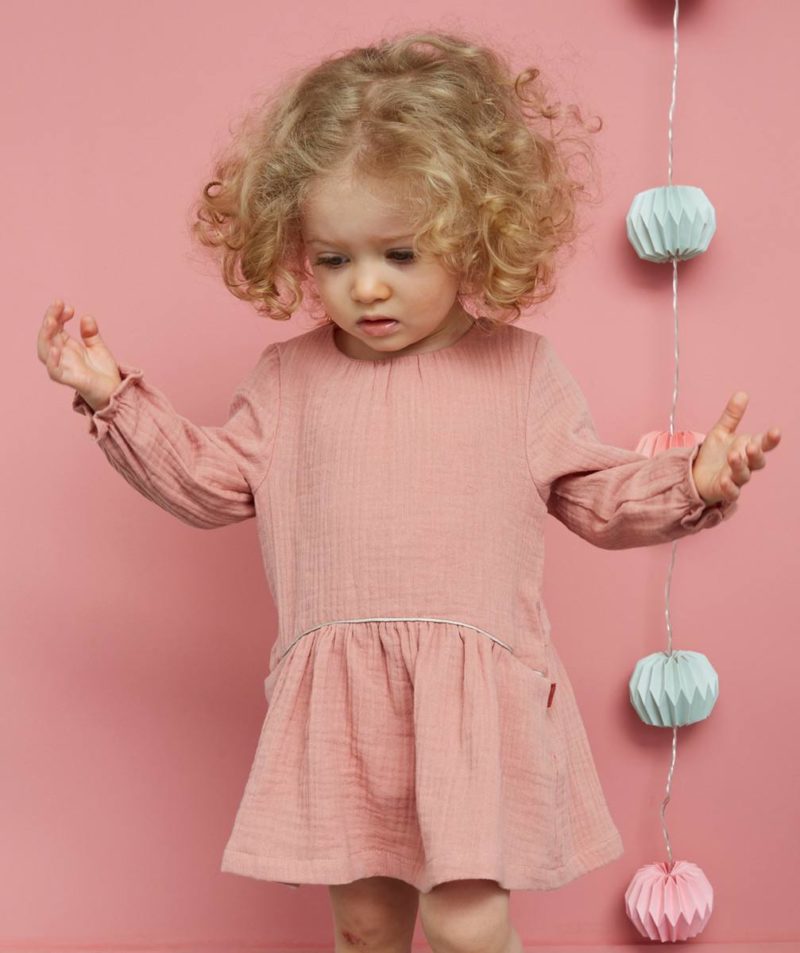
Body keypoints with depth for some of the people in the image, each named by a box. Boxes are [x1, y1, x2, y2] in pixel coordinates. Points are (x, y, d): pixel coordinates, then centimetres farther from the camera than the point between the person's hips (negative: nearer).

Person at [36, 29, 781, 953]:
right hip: (339, 700, 3)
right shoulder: (289, 375, 6)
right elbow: (212, 483, 12)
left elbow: (599, 496, 8)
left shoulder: (519, 369, 2)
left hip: (475, 694, -2)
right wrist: (113, 397, 5)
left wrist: (691, 480, -9)